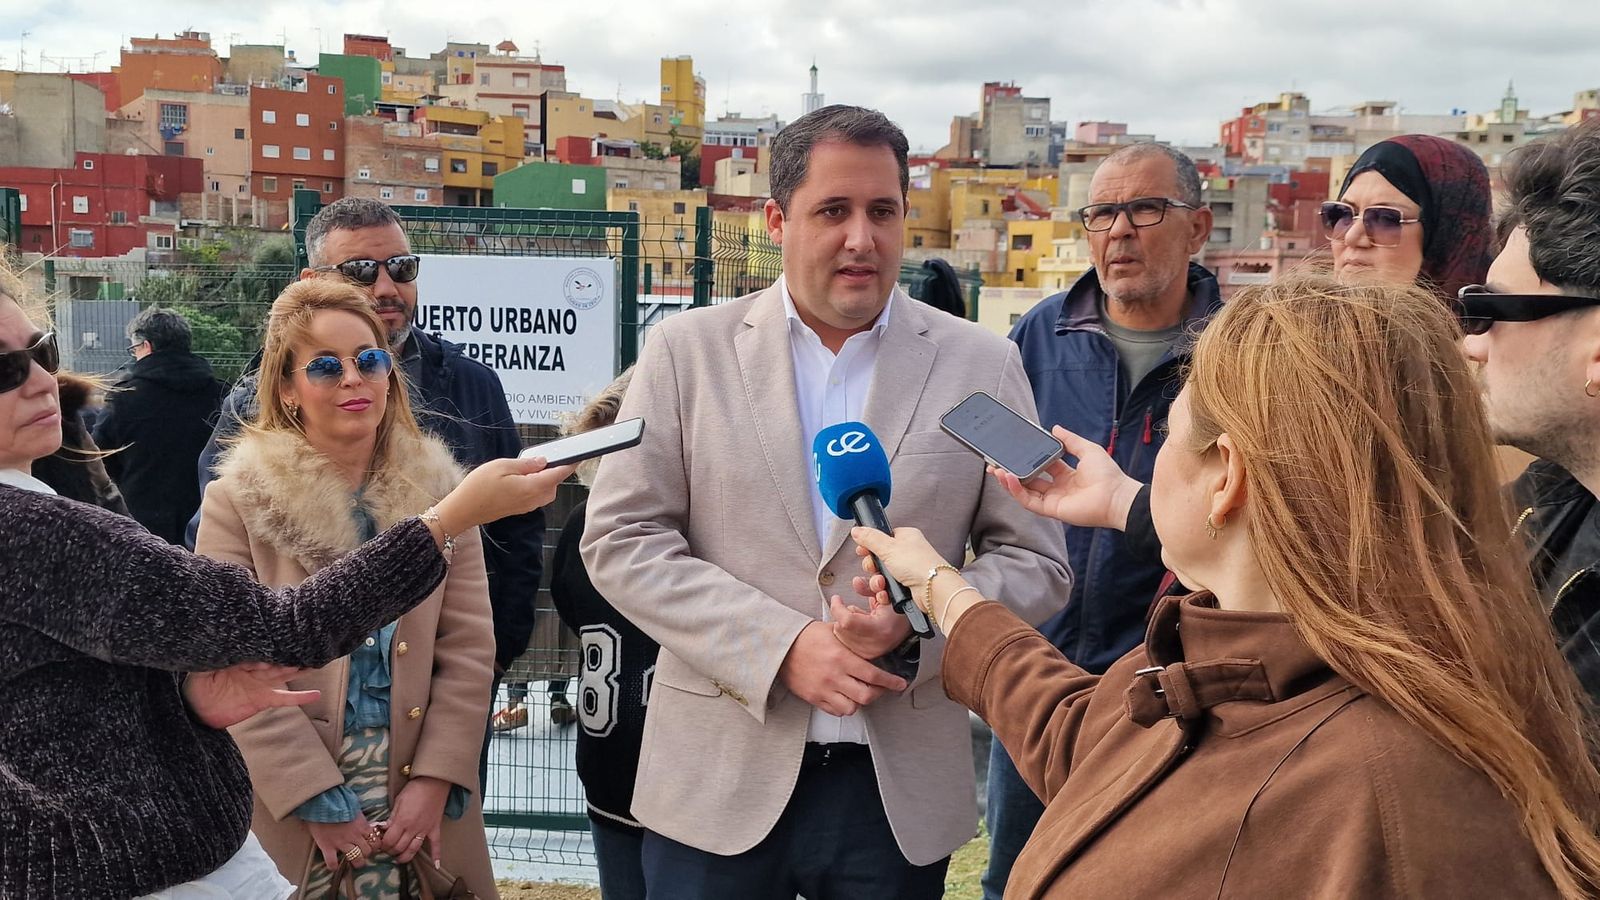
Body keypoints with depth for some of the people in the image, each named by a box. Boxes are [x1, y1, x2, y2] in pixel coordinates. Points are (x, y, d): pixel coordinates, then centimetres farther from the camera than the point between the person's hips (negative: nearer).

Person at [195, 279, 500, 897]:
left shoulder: (438, 490, 3)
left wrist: (436, 779, -9)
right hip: (290, 808, -2)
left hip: (425, 799, 2)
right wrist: (320, 800, -13)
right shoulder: (238, 502, -4)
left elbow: (469, 648, 0)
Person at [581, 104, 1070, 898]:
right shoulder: (687, 350, 1)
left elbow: (1035, 562, 4)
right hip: (719, 776, 0)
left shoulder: (981, 366, 2)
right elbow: (621, 538, -3)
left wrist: (918, 625, -15)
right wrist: (783, 645, -13)